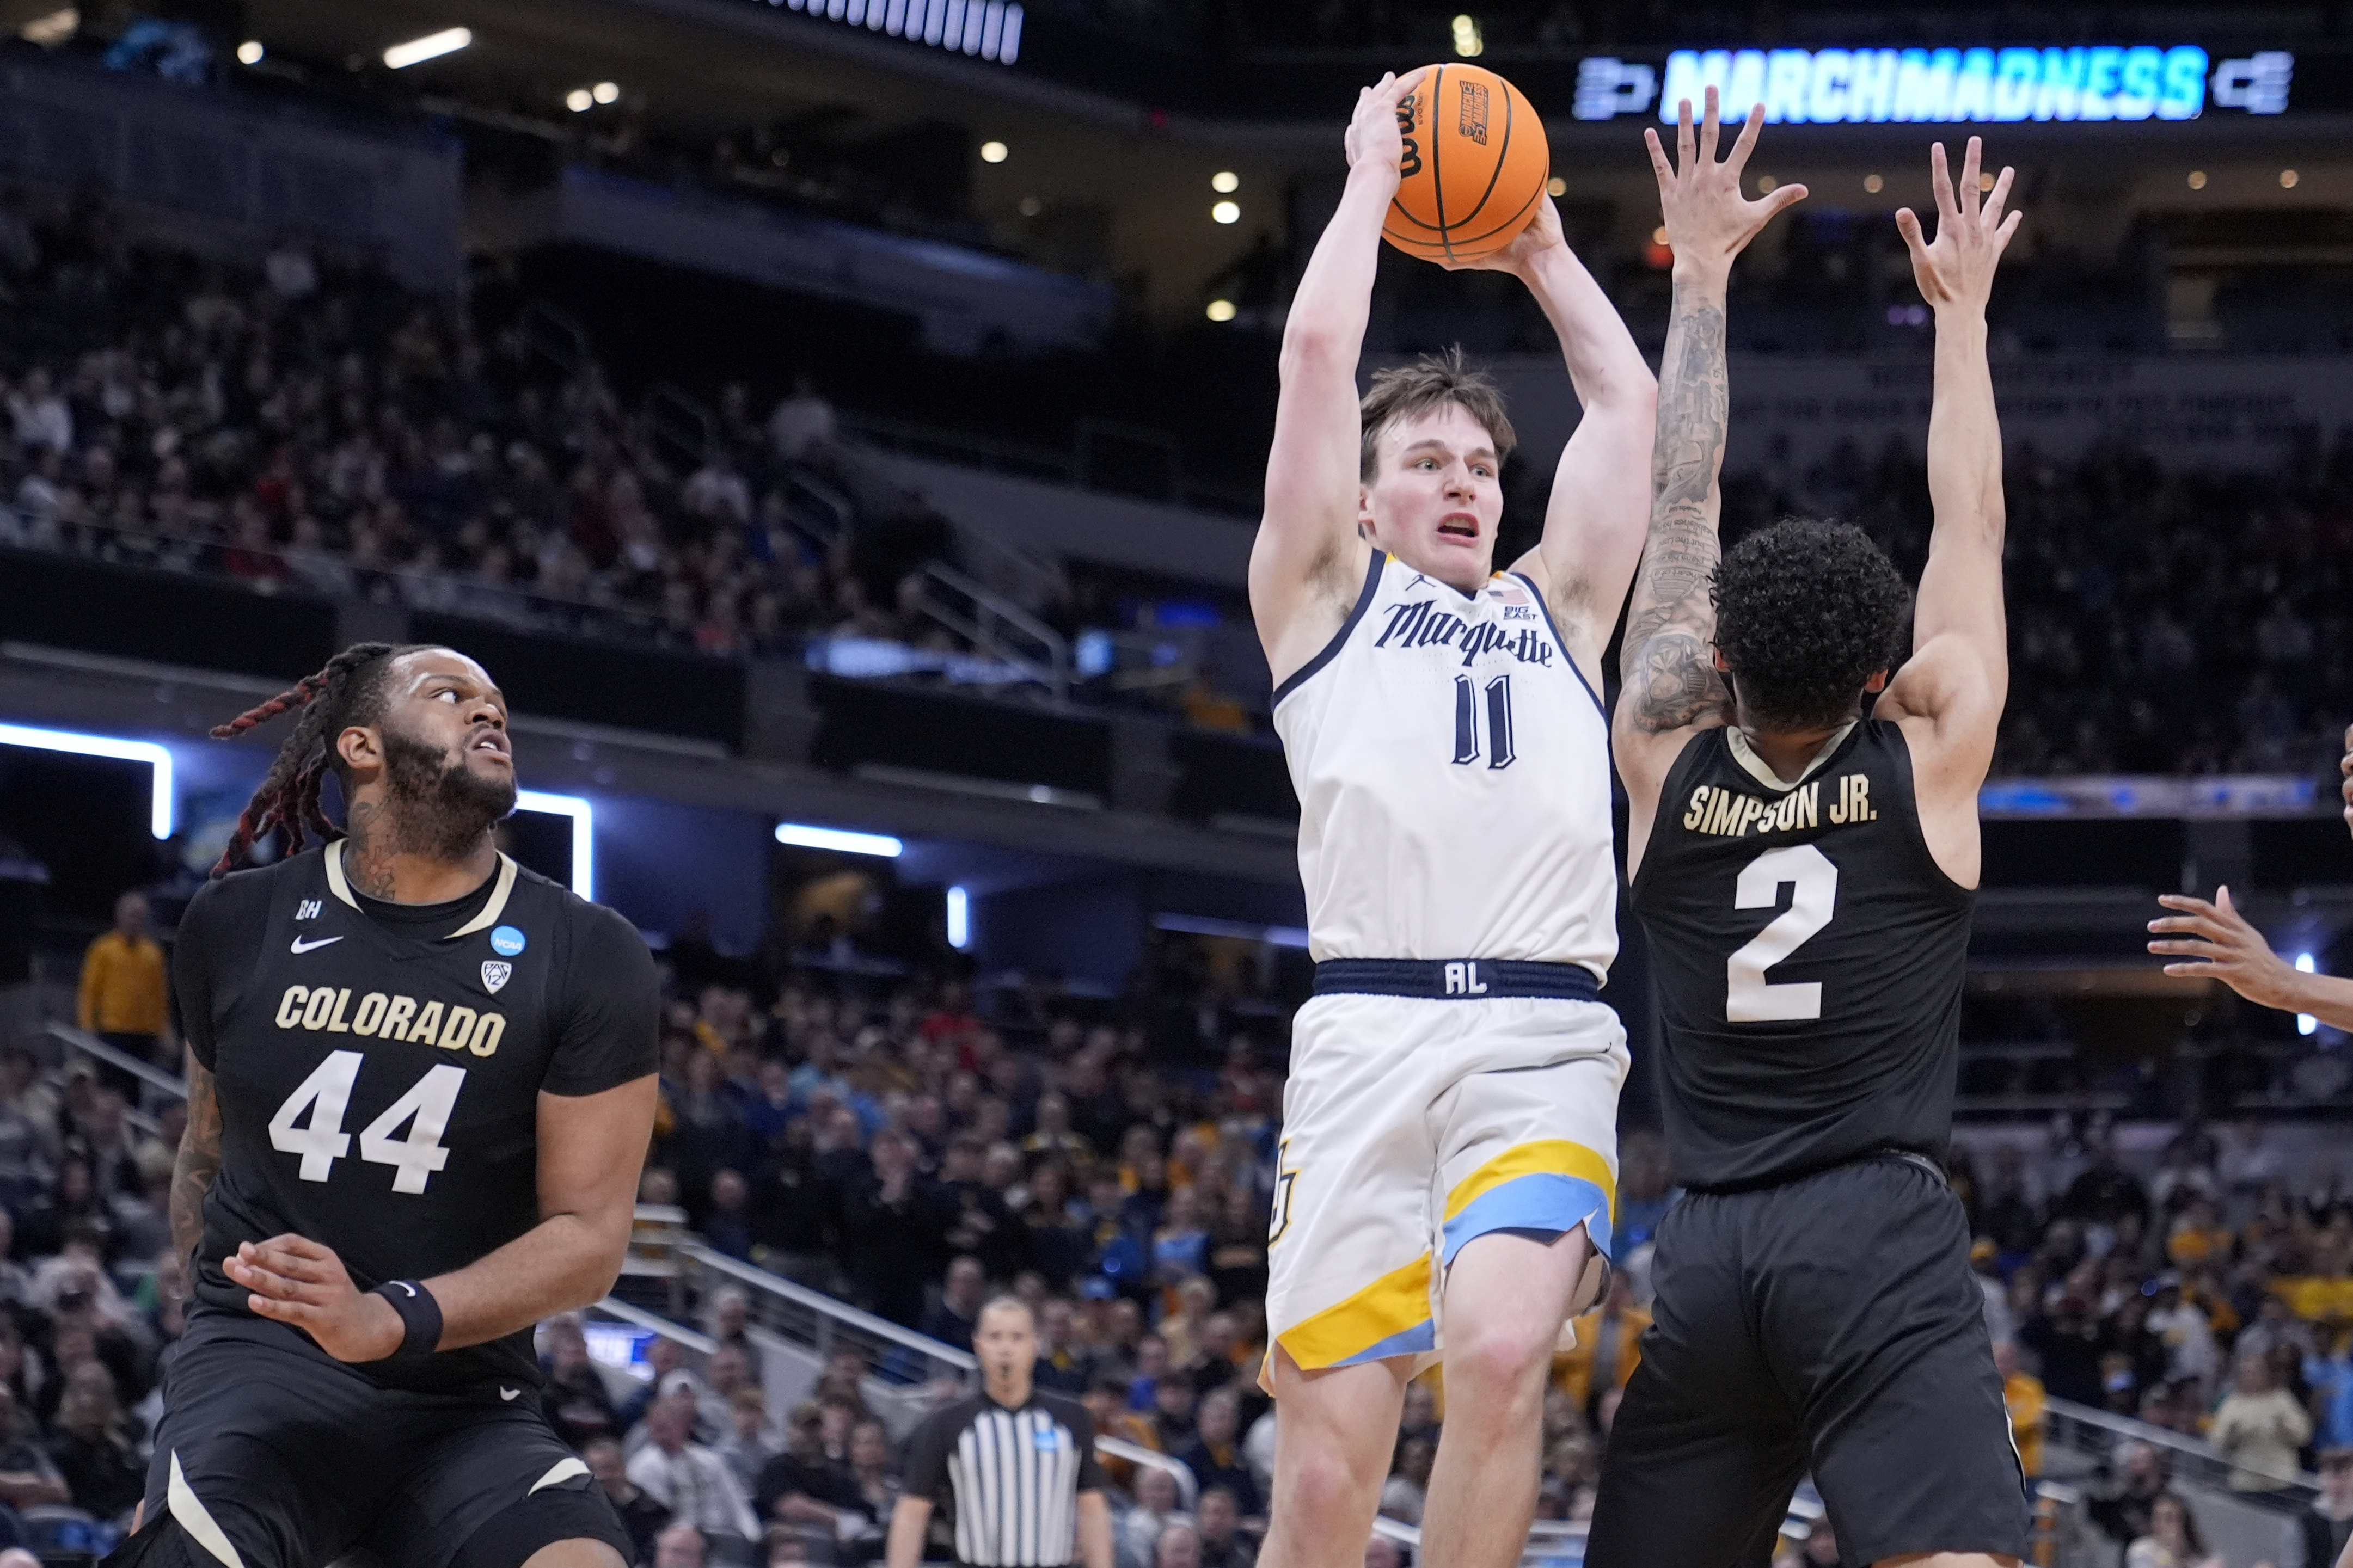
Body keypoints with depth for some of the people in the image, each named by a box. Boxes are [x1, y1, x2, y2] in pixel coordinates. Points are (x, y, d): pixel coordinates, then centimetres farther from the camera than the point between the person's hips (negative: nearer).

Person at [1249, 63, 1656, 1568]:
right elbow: (1318, 353, 11)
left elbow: (1628, 398, 26)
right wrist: (1374, 178, 22)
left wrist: (1539, 247, 36)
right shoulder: (1326, 594, 19)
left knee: (1499, 1349, -25)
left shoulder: (1557, 609, 28)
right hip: (1370, 1033, -2)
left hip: (1545, 1043, 2)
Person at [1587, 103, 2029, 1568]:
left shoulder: (1667, 756, 9)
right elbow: (1974, 520, 14)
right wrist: (1963, 307, 25)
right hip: (1883, 1230, -4)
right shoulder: (1928, 755, 3)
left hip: (1708, 1252, 4)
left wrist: (1703, 271, 23)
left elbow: (1683, 498, 16)